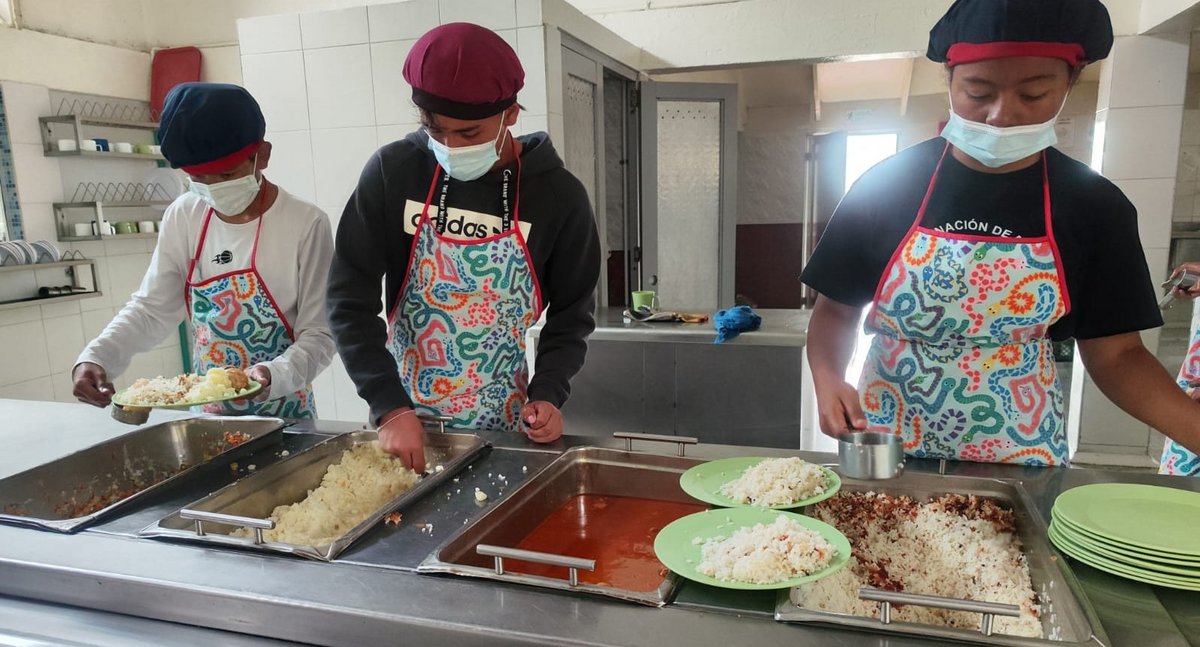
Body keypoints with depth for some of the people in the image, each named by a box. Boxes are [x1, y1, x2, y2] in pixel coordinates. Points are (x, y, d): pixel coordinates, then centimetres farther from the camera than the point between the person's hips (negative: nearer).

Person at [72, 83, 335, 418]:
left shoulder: (306, 224, -13)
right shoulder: (183, 217, 1)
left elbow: (318, 334, -11)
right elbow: (150, 309, 6)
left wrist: (275, 375, -28)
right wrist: (95, 359, -10)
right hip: (206, 414, 2)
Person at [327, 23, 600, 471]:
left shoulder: (558, 195, -9)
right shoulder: (392, 172, -10)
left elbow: (571, 313, 0)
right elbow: (349, 300, -10)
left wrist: (547, 395, -15)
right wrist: (390, 406, -19)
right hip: (402, 414, 1)